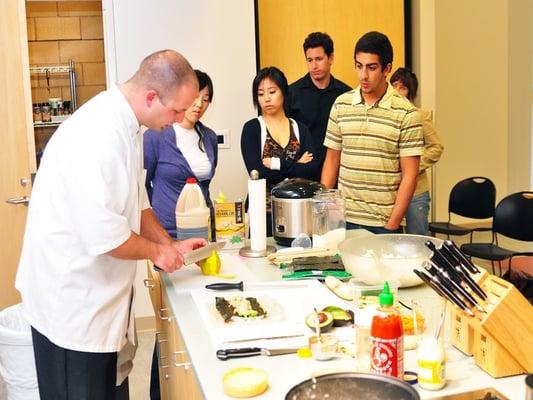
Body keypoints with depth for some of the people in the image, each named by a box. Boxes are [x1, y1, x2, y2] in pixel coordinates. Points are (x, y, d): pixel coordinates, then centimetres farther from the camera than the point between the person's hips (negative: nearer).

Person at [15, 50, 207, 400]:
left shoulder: (125, 124, 5)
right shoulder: (97, 137, -28)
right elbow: (104, 235, -29)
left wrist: (171, 244, 8)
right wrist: (156, 251, -13)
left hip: (101, 293, 10)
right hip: (72, 301, -9)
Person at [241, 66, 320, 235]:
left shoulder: (300, 128, 8)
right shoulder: (252, 128, 0)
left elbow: (313, 169, -5)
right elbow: (256, 172, -13)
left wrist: (276, 164, -13)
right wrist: (296, 167, -9)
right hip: (264, 211, -2)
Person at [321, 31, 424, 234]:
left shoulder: (406, 113, -6)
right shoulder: (341, 104, 4)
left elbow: (409, 175, -7)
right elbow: (331, 161, 8)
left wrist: (393, 224, -11)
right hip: (344, 219, 3)